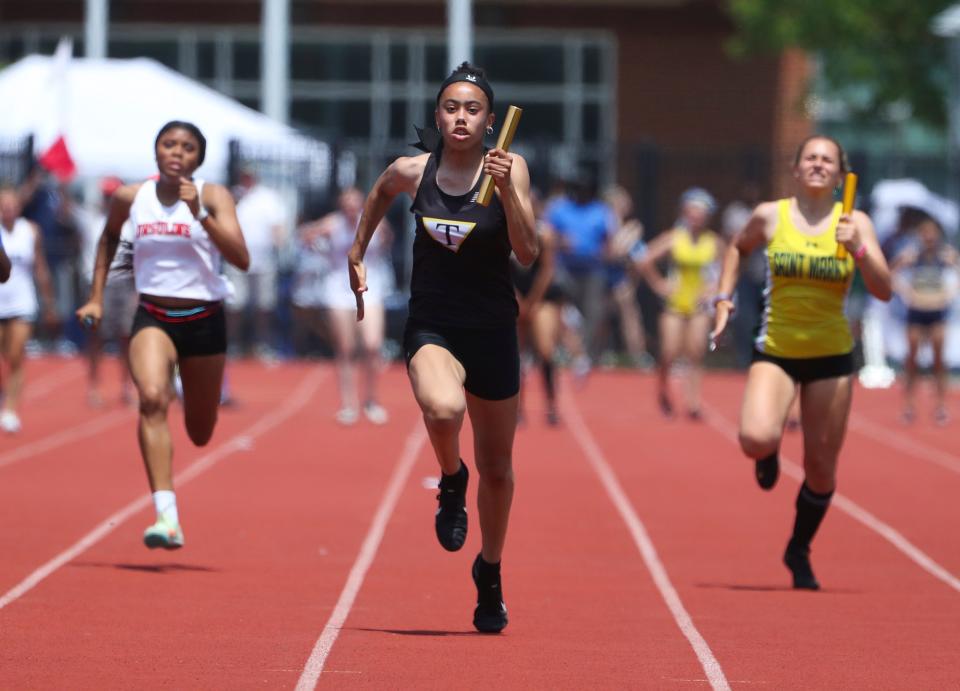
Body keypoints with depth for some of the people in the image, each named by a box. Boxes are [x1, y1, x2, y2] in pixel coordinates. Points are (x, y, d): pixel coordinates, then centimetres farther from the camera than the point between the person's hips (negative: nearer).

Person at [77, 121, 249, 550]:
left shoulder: (212, 197, -8)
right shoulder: (130, 198, -1)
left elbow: (241, 259, -20)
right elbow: (109, 237, 22)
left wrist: (199, 213, -28)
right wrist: (96, 297, 17)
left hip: (204, 320, 0)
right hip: (153, 317, 0)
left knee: (200, 434, 12)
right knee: (152, 398, -29)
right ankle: (167, 517, -36)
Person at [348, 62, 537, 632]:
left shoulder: (509, 168, -8)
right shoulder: (413, 172, -3)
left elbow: (527, 253, -16)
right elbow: (381, 191, 22)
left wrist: (507, 189, -28)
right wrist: (358, 252, 23)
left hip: (492, 332, 1)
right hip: (432, 326, -1)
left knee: (496, 466, 11)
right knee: (443, 409, -35)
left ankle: (490, 574, 35)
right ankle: (452, 480, 0)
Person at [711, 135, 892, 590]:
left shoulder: (855, 223, -3)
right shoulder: (770, 216, -2)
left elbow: (884, 291, -10)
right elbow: (738, 248, 20)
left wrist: (857, 249, -24)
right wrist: (724, 299, 10)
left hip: (831, 355, 1)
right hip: (776, 351, -1)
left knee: (821, 468, 5)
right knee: (756, 440, -25)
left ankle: (799, 552, 30)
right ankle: (770, 457, 15)